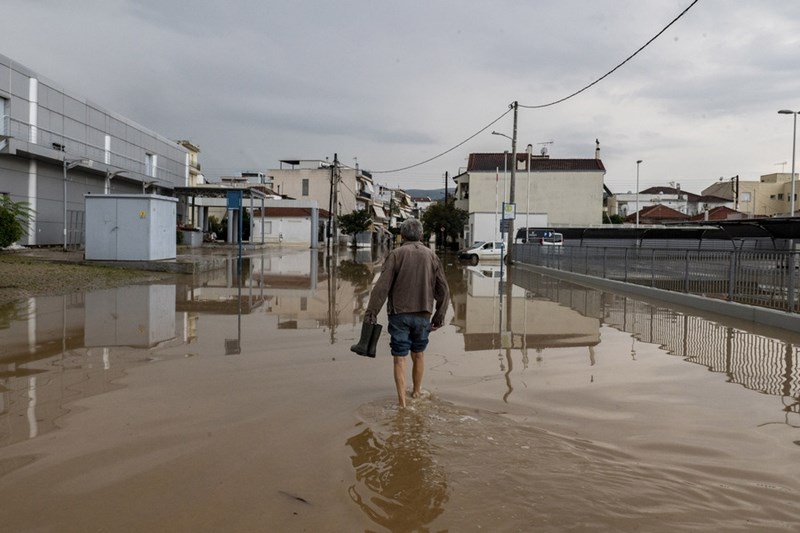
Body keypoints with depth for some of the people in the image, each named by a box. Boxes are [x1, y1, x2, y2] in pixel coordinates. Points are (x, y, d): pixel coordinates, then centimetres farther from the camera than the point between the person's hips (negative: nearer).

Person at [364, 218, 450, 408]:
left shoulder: (396, 254, -4)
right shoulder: (431, 255, 4)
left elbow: (382, 286, -12)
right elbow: (443, 291, 5)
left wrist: (371, 313, -9)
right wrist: (439, 317, 13)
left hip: (399, 314, -2)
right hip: (423, 315, 3)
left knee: (400, 358, 3)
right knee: (418, 354, 20)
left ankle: (402, 401, 2)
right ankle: (416, 392, 36)